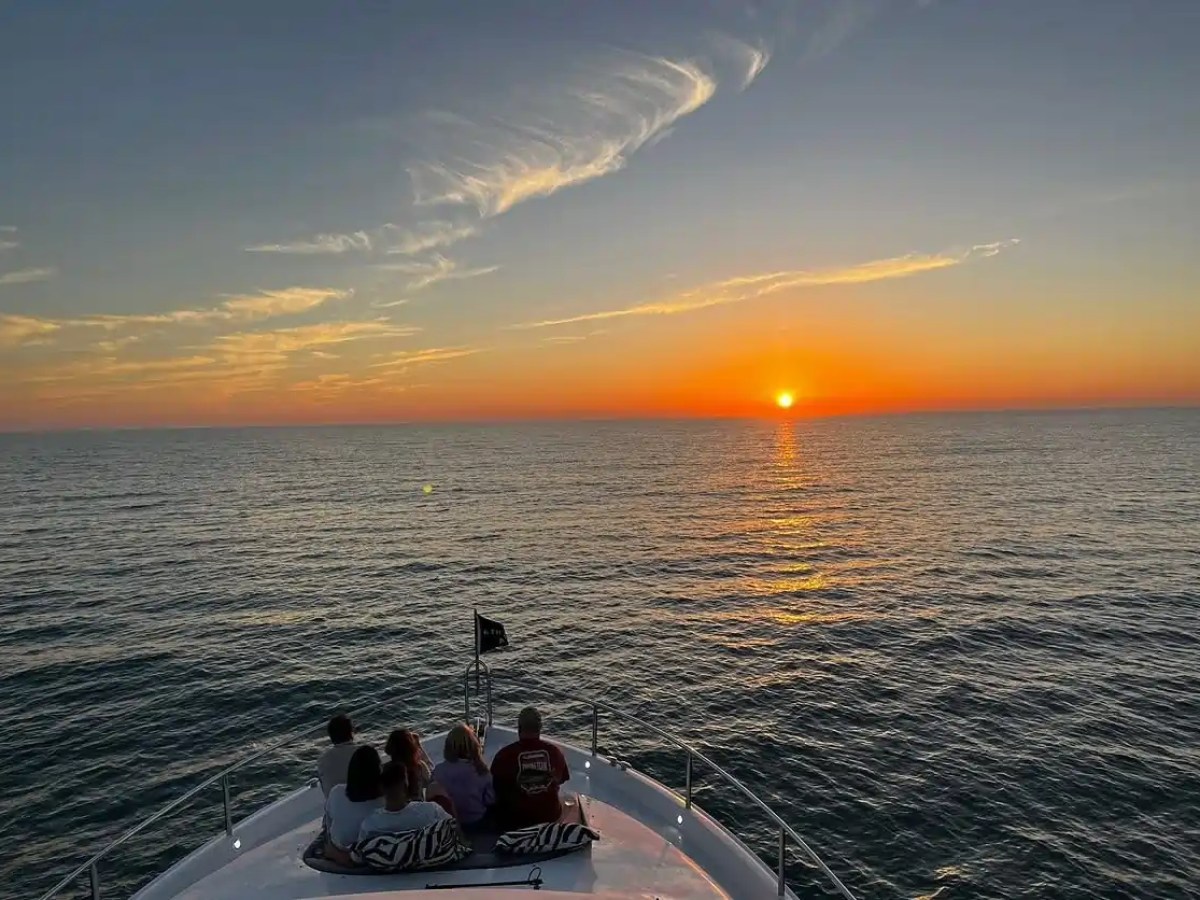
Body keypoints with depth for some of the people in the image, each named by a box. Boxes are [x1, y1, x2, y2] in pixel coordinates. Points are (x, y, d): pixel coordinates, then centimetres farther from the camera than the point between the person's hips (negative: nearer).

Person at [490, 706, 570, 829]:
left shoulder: (504, 755, -20)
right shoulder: (554, 752, -12)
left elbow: (495, 786, -7)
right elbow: (561, 779, 6)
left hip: (515, 819, -2)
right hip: (550, 815, 2)